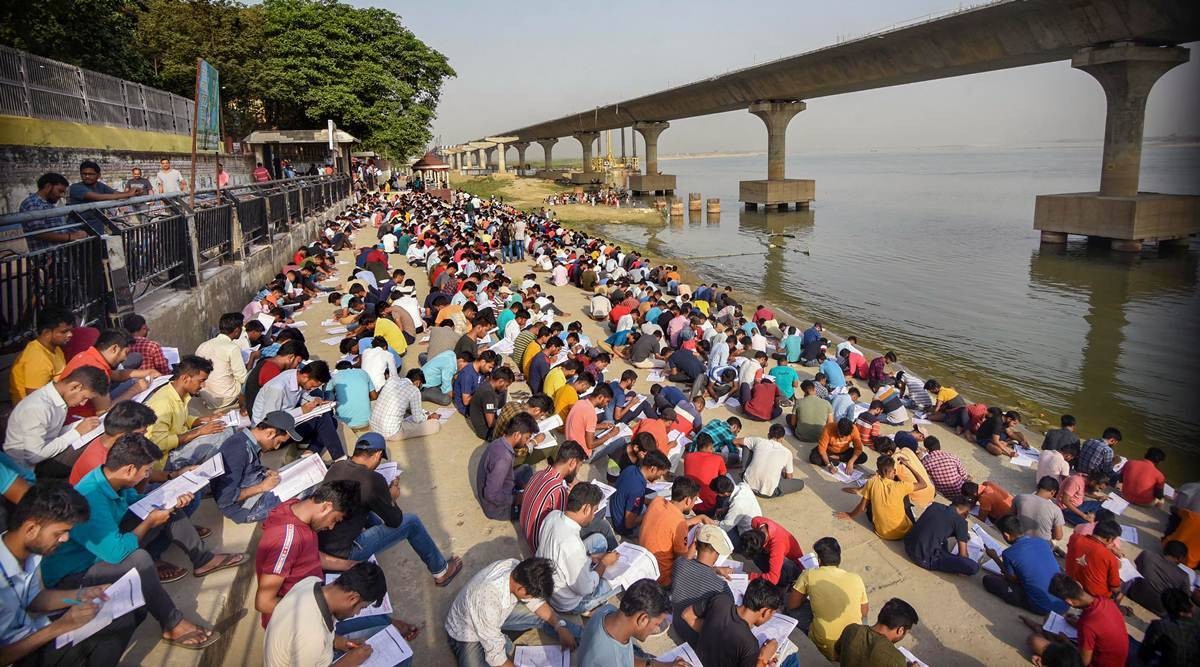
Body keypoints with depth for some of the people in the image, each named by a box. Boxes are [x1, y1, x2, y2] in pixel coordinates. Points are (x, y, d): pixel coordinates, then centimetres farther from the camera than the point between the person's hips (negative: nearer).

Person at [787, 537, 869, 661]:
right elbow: (864, 613, 10)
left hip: (824, 648, -3)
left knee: (794, 610, 19)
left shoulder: (809, 574, -10)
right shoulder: (856, 579, -4)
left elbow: (791, 605, 3)